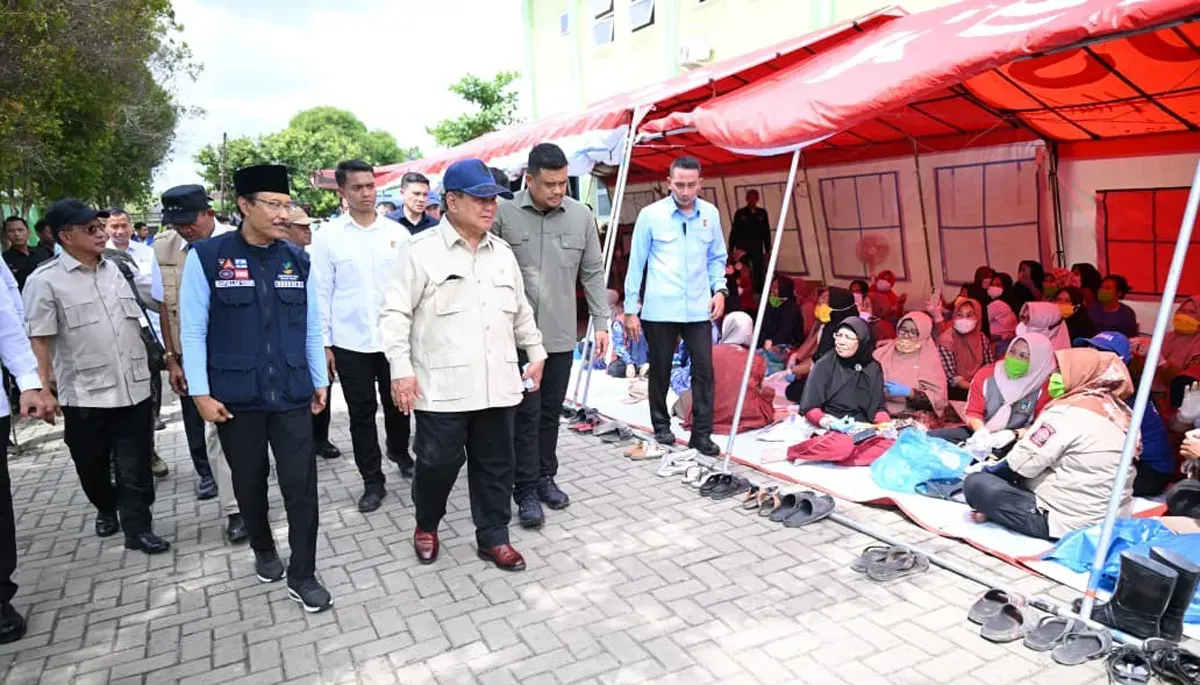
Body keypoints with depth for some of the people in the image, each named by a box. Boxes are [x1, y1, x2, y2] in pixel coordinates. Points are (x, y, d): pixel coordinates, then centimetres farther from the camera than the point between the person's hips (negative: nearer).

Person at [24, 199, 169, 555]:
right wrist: (43, 387, -12)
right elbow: (39, 339, -8)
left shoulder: (115, 269, 8)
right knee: (92, 466, 16)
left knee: (135, 467, 4)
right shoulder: (45, 280, -6)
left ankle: (138, 528, 15)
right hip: (85, 393, -2)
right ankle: (106, 509, 41)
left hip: (134, 388, 3)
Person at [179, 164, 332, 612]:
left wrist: (320, 381, 9)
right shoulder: (207, 257, -7)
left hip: (292, 394, 2)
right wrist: (201, 393, -7)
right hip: (235, 397, -1)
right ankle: (263, 551, 40)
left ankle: (303, 576, 14)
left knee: (301, 485, 0)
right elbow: (193, 330, -5)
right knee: (249, 482, 15)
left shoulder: (297, 260, 3)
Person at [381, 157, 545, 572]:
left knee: (496, 465, 11)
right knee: (437, 464, 5)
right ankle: (426, 526, 33)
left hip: (497, 385, 5)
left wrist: (535, 353, 19)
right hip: (442, 387, -5)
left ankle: (493, 538, 27)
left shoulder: (502, 252, 12)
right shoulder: (423, 250, -5)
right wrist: (401, 369, -12)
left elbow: (521, 311, 21)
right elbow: (396, 313, -7)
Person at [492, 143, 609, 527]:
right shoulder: (503, 214, -9)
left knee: (552, 411, 14)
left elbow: (592, 273, 7)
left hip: (561, 335, 3)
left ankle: (545, 477, 30)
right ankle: (526, 491, 13)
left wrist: (601, 322, 4)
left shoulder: (581, 215, 1)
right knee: (527, 413, 2)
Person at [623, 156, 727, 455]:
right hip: (660, 309, -2)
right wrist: (630, 309, -1)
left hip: (698, 308, 2)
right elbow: (636, 263, -1)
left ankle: (702, 434, 8)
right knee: (660, 371, 9)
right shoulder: (650, 215, -4)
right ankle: (661, 426, 27)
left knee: (704, 369, -2)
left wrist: (719, 288, 0)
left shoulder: (711, 214, 5)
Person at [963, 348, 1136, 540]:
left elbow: (1021, 464, -15)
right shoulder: (1119, 411, 6)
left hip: (1070, 522, -9)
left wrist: (987, 470, 4)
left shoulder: (1069, 412, -18)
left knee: (975, 483, -11)